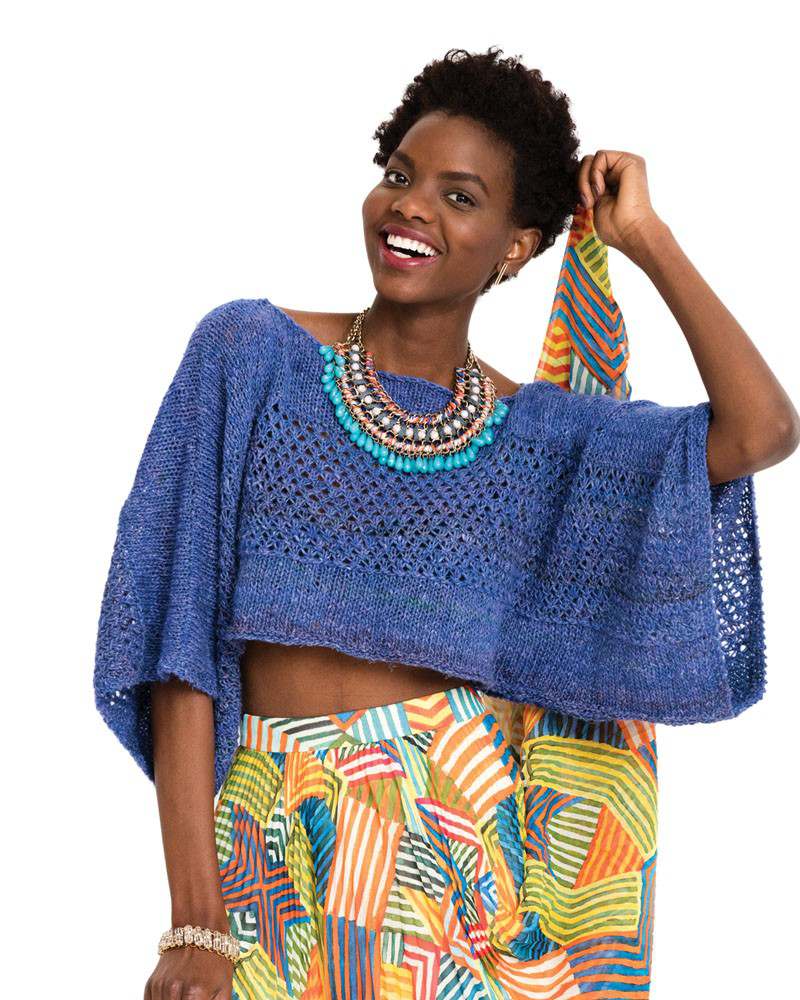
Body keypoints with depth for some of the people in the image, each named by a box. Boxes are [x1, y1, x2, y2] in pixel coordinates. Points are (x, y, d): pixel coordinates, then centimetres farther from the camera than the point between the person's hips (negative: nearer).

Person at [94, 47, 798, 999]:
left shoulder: (538, 433, 3)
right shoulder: (249, 352, -2)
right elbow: (182, 640, -7)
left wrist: (643, 236, -3)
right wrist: (196, 921, -12)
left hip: (469, 841, 2)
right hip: (280, 846, -1)